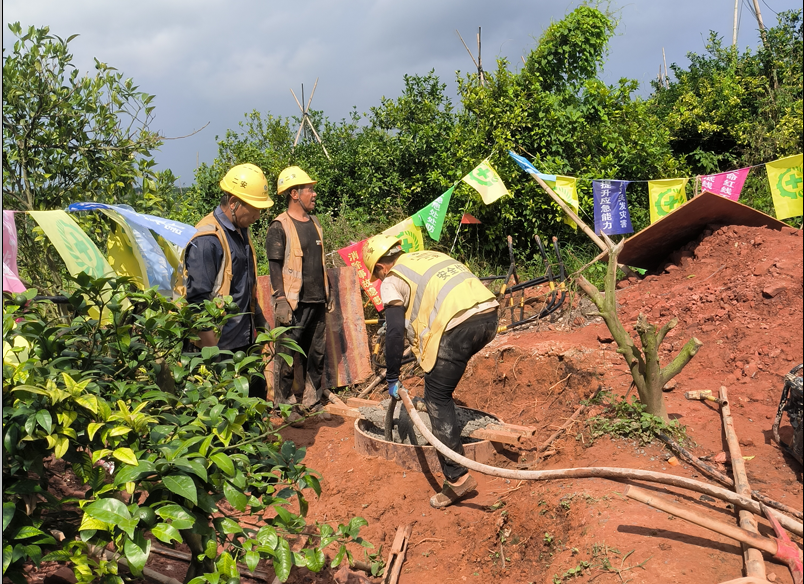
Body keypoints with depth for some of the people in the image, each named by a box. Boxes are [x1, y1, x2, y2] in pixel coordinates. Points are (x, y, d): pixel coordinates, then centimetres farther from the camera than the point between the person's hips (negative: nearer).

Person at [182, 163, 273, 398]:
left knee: (257, 398, 14)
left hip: (246, 342, 9)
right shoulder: (207, 240, -18)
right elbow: (198, 299, -20)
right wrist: (211, 349, -19)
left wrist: (259, 322, 21)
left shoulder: (241, 231, 11)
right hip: (221, 345, -9)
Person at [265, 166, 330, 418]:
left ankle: (313, 402, 22)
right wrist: (280, 301, -17)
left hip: (317, 302, 7)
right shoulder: (280, 227, -7)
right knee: (289, 357, -1)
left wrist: (327, 294, 18)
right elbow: (275, 267, -10)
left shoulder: (314, 223, 15)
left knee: (317, 354, 10)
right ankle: (284, 405, 11)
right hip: (294, 303, -7)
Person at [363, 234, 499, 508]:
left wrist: (392, 378, 11)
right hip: (489, 314, 8)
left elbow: (395, 332, 1)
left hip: (459, 326, -8)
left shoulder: (392, 281, 10)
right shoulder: (430, 255, 30)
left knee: (437, 399, 5)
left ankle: (457, 477, 1)